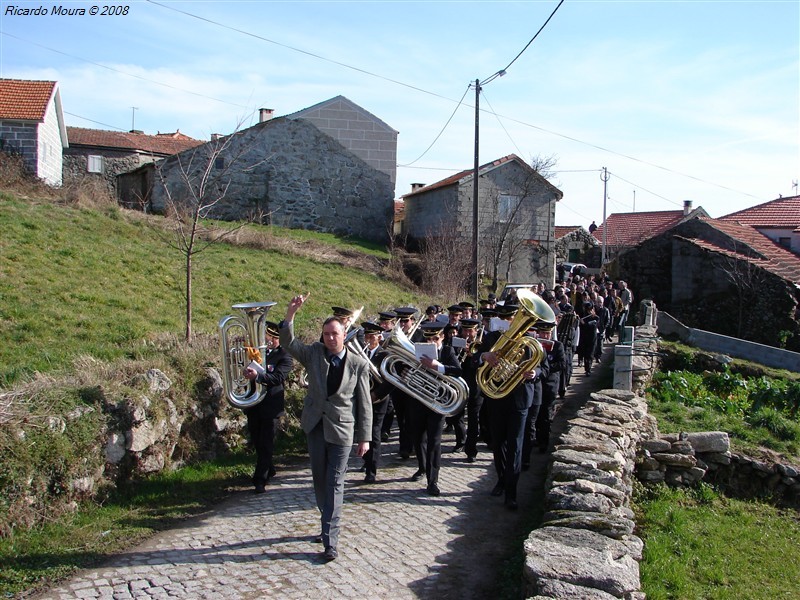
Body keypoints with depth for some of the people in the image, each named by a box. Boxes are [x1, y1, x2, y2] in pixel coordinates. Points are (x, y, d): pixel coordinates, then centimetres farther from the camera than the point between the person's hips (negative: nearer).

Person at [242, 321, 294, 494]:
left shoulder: (284, 356, -11)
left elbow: (278, 377, -25)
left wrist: (257, 376, -39)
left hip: (270, 407, -6)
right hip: (253, 405, 7)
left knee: (266, 445, 0)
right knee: (257, 443, 18)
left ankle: (260, 480, 7)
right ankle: (269, 471, 36)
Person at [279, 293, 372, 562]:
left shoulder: (358, 364, -8)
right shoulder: (314, 353, -1)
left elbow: (364, 403, -4)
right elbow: (288, 343, -15)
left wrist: (365, 437, -5)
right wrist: (290, 313, -30)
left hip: (341, 428, -3)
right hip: (315, 426, 4)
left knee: (335, 483, -3)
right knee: (319, 478, 15)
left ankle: (331, 541, 1)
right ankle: (328, 524, 34)